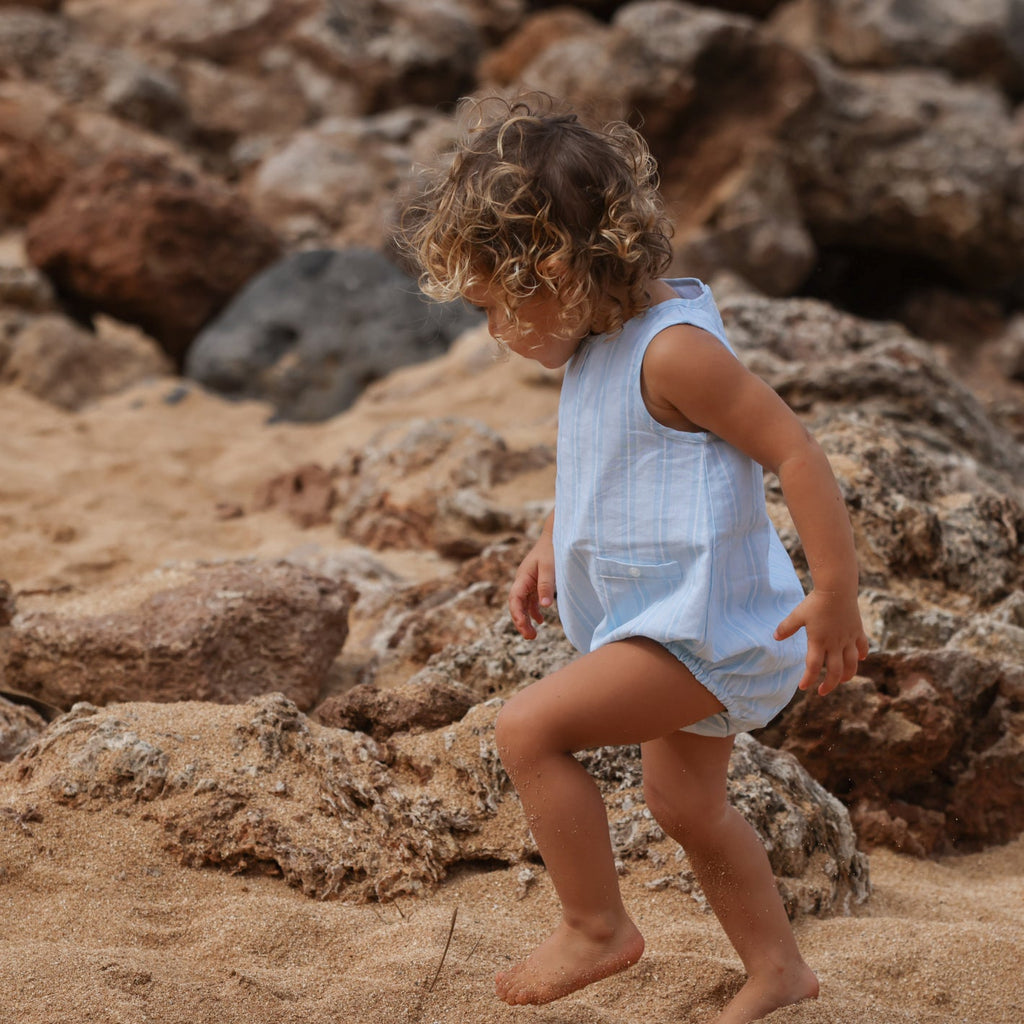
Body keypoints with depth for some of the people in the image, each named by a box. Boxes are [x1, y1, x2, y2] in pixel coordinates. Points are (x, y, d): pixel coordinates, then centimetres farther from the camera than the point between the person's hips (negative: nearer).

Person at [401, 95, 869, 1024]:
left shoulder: (672, 349, -24)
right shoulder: (599, 346, 6)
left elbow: (795, 451, -24)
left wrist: (836, 598, -23)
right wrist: (550, 547, 14)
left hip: (702, 623, -11)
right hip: (671, 623, 11)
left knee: (528, 727, -18)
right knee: (686, 804, 23)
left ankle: (597, 927, -4)